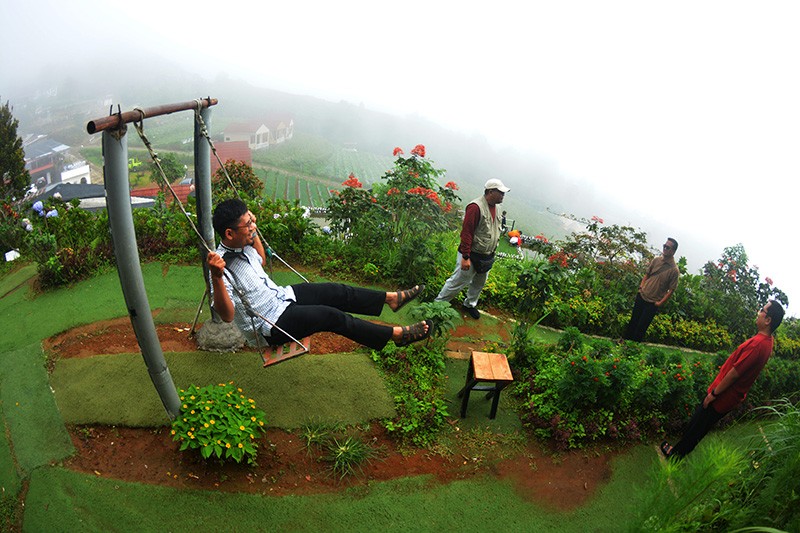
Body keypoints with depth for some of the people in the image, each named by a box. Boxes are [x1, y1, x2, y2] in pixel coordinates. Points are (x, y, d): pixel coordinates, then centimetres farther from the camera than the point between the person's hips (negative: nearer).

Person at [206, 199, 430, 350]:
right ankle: (397, 334, -11)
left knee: (336, 292, 3)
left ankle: (392, 298, 18)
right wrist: (217, 277, -54)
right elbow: (227, 315, -39)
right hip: (271, 324, -9)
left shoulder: (242, 244, -2)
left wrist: (254, 232, 9)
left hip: (280, 296, 9)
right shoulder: (223, 264, -29)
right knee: (331, 316, -18)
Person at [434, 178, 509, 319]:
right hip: (472, 255, -8)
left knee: (479, 283, 21)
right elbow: (466, 233, -25)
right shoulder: (476, 207, -23)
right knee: (457, 282, 2)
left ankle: (470, 304, 42)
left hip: (487, 257, 9)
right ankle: (438, 304, 18)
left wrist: (491, 253, 21)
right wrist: (465, 257, -26)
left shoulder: (494, 207, 6)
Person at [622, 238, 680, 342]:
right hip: (641, 296, 4)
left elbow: (671, 290, -10)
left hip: (653, 303, -4)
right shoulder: (656, 260, -1)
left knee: (642, 326, 2)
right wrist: (641, 286, 2)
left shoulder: (674, 270, -14)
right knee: (633, 321, 14)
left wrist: (660, 302, -11)